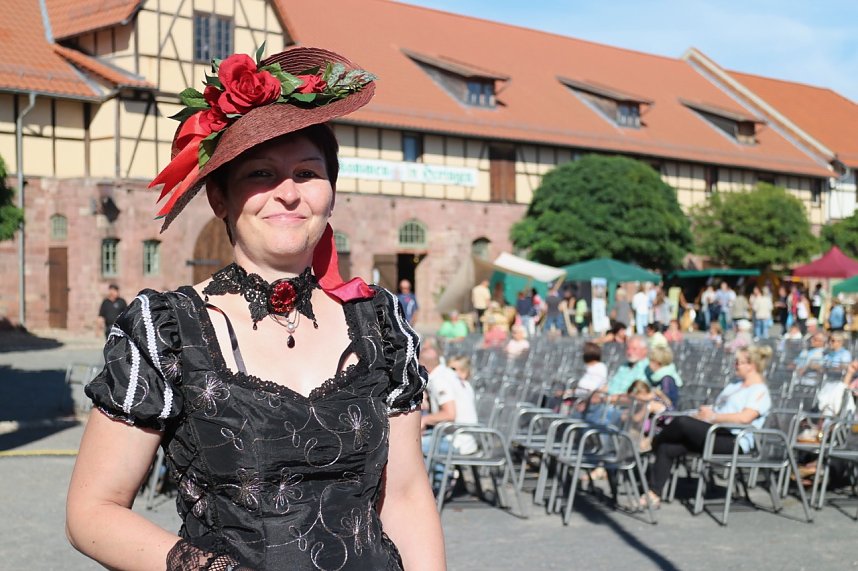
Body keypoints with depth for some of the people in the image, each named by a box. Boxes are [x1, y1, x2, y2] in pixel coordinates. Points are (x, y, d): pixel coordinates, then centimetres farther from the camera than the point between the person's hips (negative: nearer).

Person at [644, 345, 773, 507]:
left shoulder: (760, 392, -1)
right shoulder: (734, 385, 28)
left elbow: (745, 417, -19)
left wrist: (712, 417, -13)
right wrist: (705, 412, 2)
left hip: (733, 440, -9)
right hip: (714, 434, 9)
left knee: (682, 422, -27)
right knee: (666, 448, -13)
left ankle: (653, 442, 1)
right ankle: (653, 494, -10)